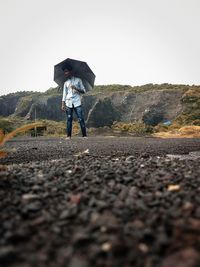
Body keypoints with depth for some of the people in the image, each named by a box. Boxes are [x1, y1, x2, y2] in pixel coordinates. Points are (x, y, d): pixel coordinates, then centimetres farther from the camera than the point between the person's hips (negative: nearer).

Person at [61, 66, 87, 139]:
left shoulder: (78, 80, 10)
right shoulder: (66, 83, 17)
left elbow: (83, 91, 6)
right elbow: (64, 94, 14)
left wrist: (76, 89, -11)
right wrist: (63, 104, 3)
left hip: (77, 102, -3)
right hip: (68, 103, 3)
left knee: (81, 119, -8)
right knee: (69, 119, -1)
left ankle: (84, 135, -4)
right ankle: (69, 135, 2)